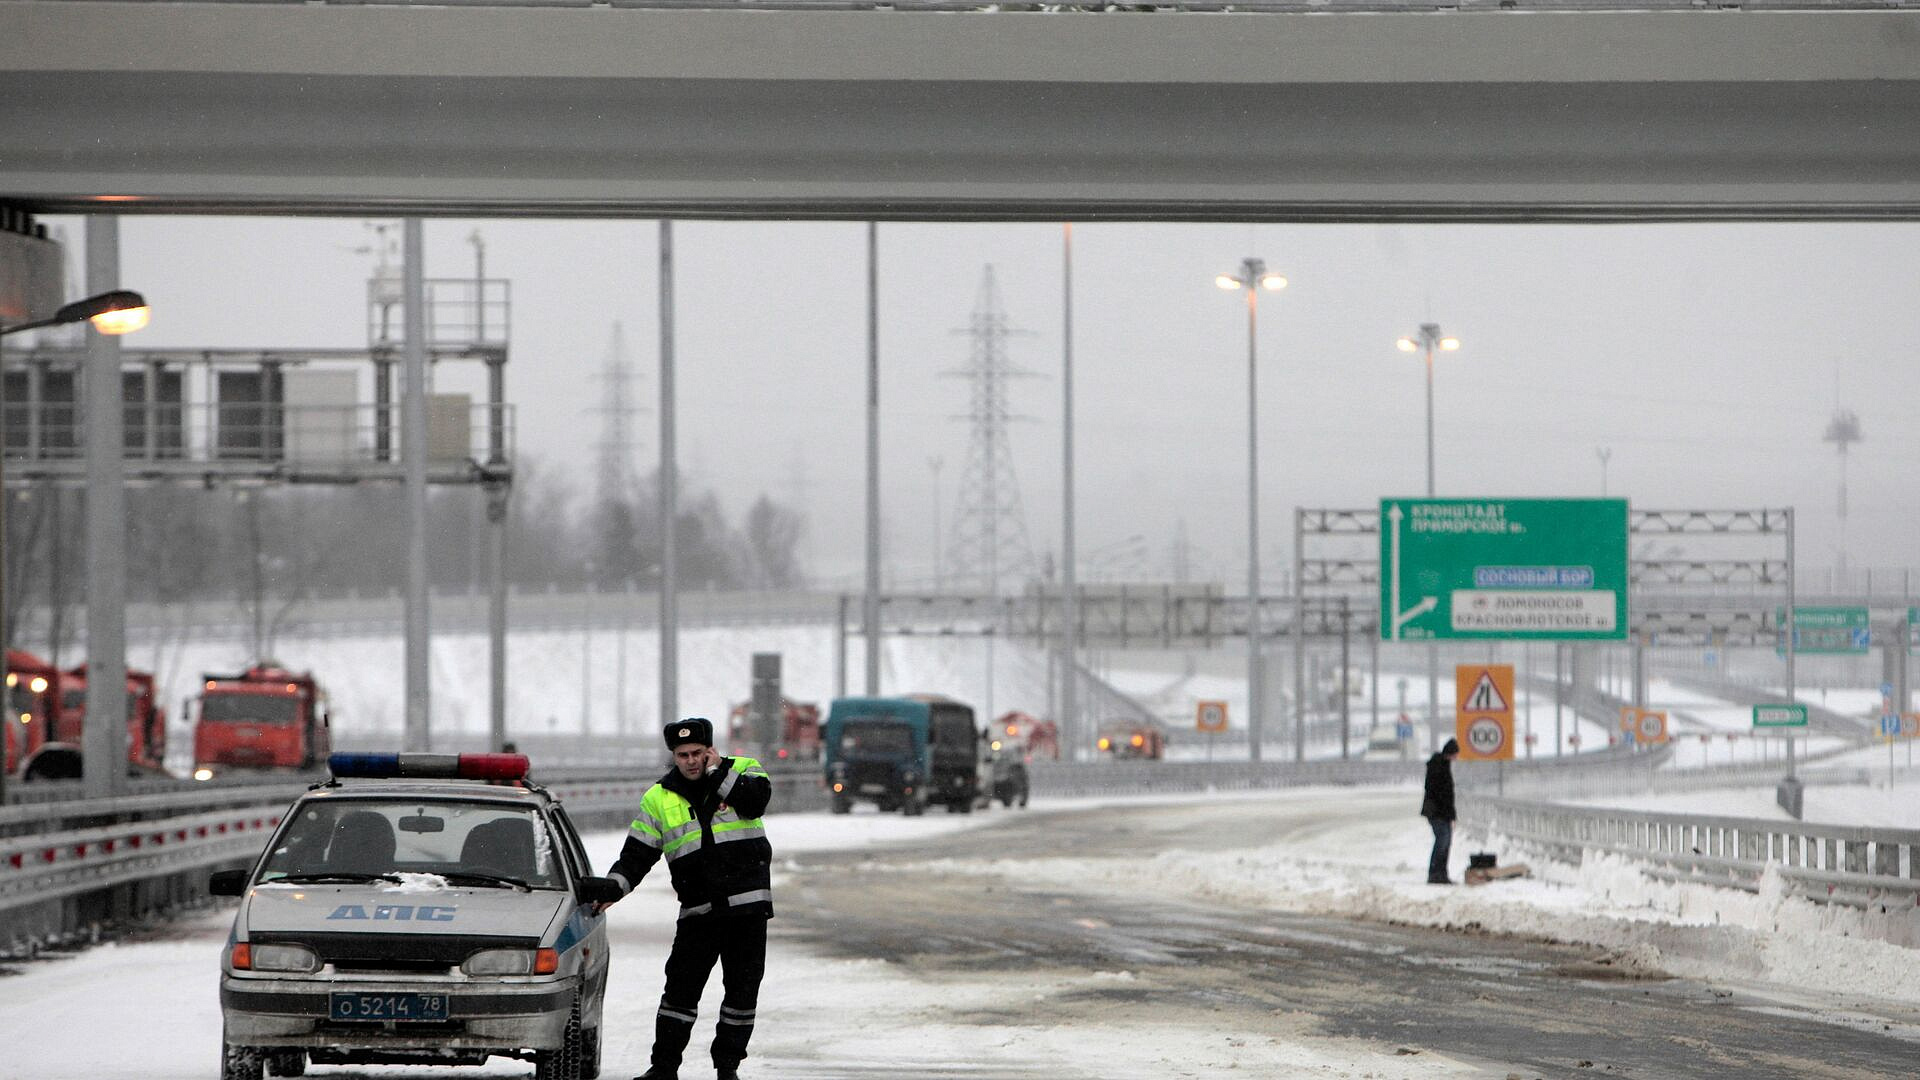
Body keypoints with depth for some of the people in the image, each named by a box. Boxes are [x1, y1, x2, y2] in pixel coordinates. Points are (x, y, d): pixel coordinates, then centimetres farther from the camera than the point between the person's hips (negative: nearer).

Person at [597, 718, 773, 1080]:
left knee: (742, 989, 3)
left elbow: (756, 801, -17)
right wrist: (613, 887, -10)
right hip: (698, 910, 1)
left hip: (748, 903, -1)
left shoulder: (742, 770, 5)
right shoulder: (659, 799, 7)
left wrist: (717, 773, -11)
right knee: (681, 989, -3)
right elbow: (636, 854, 5)